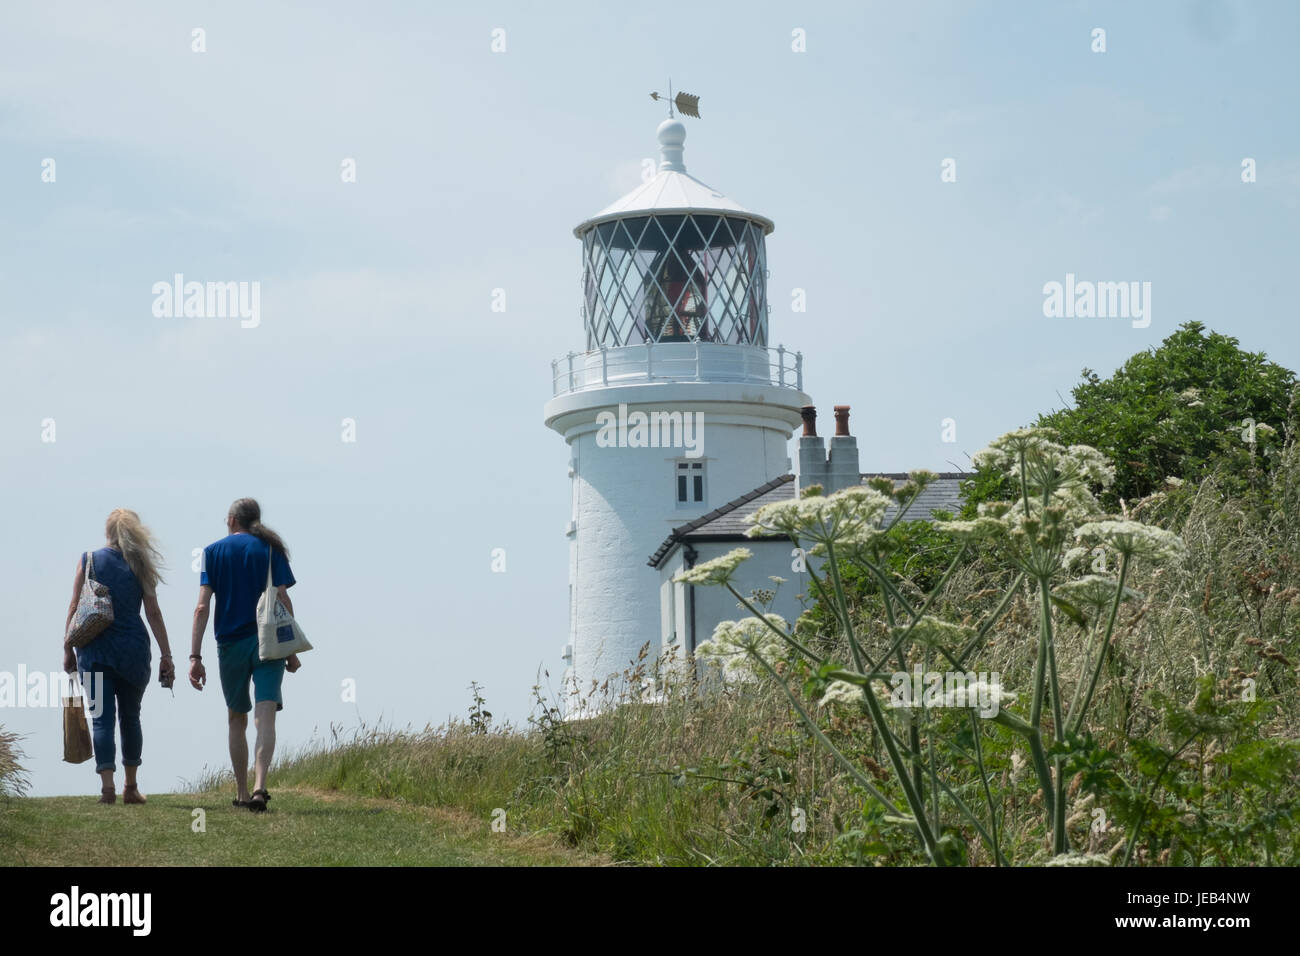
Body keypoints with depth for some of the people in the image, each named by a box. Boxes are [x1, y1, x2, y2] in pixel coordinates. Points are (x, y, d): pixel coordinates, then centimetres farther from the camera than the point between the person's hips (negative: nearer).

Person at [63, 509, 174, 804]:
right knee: (130, 717, 14)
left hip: (95, 649, -1)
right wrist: (166, 655, 3)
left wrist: (68, 650, 7)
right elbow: (153, 613, 0)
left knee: (102, 719, -2)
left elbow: (74, 608, 0)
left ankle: (107, 785, -15)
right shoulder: (139, 565, 3)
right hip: (133, 648, 1)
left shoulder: (88, 560, 2)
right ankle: (131, 787, 18)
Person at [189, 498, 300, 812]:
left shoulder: (214, 552, 4)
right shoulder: (270, 549, 3)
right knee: (265, 717, -9)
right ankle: (259, 786, -27)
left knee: (237, 719, 16)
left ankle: (241, 793, 21)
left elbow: (202, 607, -4)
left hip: (231, 644, 1)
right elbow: (283, 600, -4)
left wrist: (195, 656, -6)